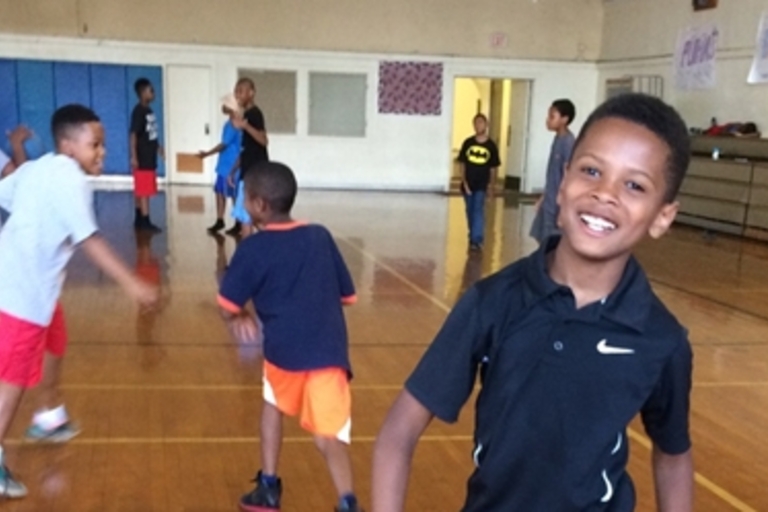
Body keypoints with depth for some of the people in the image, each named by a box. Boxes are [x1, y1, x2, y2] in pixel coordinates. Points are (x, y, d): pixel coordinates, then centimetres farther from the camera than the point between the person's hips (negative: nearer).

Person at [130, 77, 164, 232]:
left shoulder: (149, 110, 12)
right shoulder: (138, 111, -15)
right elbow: (133, 134, -19)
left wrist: (158, 147, 28)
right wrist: (133, 157, -23)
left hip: (150, 157, 9)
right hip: (142, 158, -9)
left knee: (142, 191, 14)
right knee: (144, 190, -7)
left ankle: (139, 220, 22)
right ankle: (145, 221, -4)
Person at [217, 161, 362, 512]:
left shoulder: (253, 248, -1)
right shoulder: (321, 236, 9)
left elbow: (228, 306, 2)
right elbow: (347, 294, 15)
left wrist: (239, 320, 23)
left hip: (283, 350, -1)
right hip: (328, 352, 1)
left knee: (274, 404, 28)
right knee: (329, 435, 0)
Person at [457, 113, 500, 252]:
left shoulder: (491, 145, -3)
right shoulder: (468, 143, 0)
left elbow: (493, 168, 3)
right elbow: (463, 164, 2)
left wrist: (490, 185, 3)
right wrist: (464, 181, -5)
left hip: (482, 184, -2)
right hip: (468, 184, 2)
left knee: (478, 210, -10)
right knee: (470, 211, 13)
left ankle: (477, 240, -13)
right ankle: (473, 236, 29)